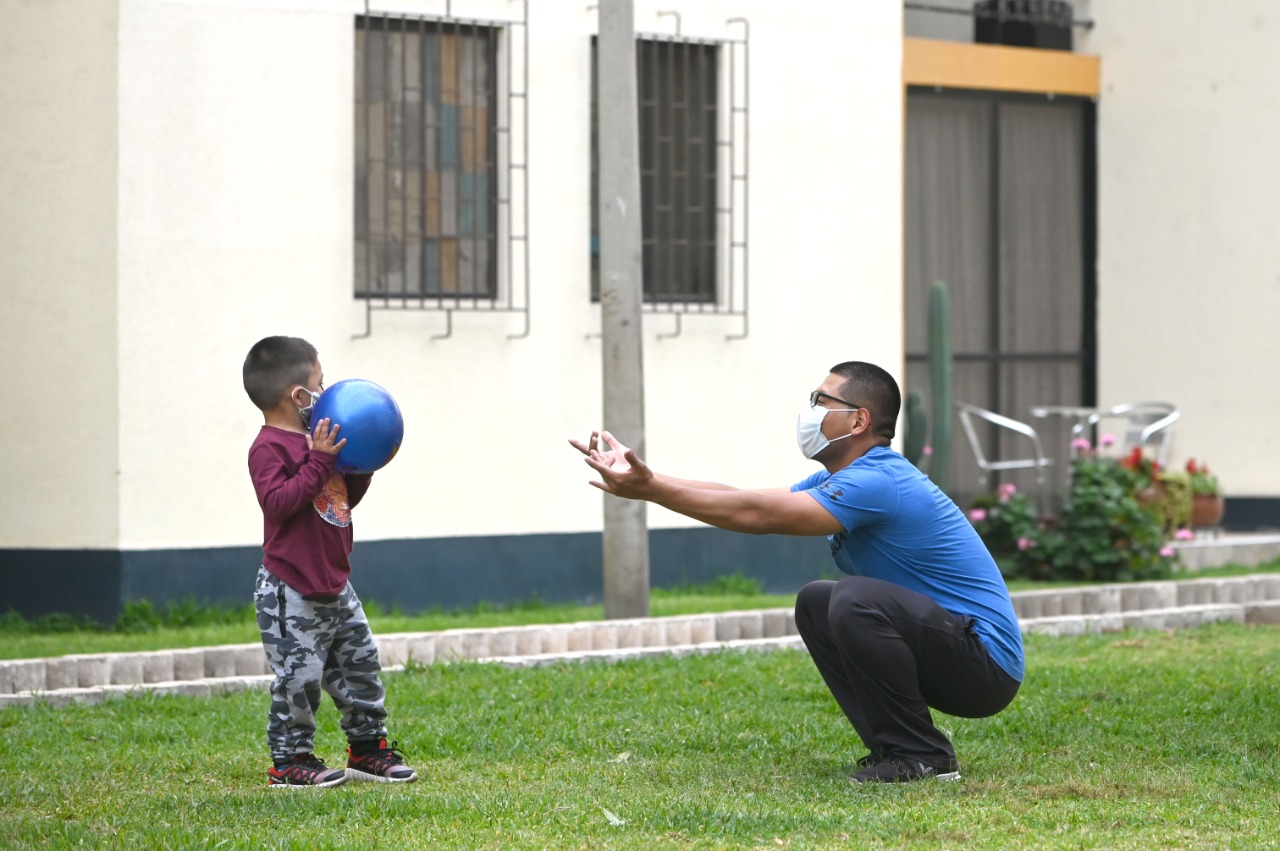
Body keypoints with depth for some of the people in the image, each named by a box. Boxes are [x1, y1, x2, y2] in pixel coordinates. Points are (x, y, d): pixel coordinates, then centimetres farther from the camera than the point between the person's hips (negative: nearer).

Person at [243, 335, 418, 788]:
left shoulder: (316, 443, 14)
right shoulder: (269, 448, -14)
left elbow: (345, 499, 23)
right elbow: (279, 501, -28)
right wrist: (319, 462, -28)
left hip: (334, 586, 9)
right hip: (291, 590, -9)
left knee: (360, 663, 13)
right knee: (299, 675, -6)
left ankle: (368, 747, 24)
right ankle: (290, 760, 4)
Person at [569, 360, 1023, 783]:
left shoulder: (877, 483, -20)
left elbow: (758, 515, -23)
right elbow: (751, 503, 9)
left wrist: (651, 488, -21)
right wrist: (647, 480, 3)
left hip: (985, 662, -10)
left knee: (855, 600, -29)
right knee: (815, 603, 14)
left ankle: (922, 756, -16)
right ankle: (892, 743, 10)